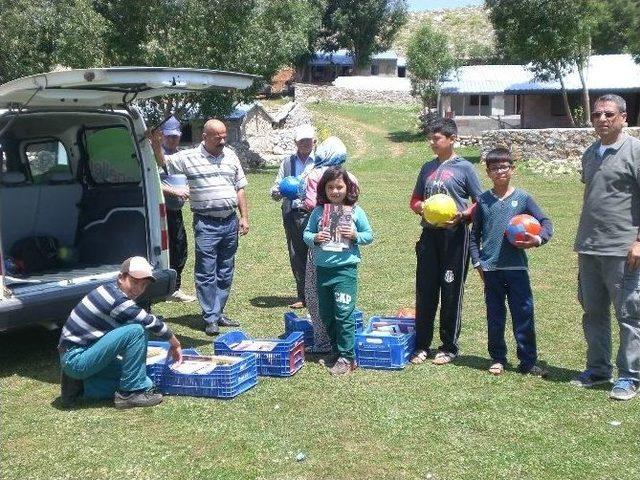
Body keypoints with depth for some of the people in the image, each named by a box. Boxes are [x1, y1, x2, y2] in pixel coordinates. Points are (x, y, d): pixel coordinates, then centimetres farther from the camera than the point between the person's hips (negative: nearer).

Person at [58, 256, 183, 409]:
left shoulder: (109, 290, 8)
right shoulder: (117, 299, -20)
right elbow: (152, 322, -14)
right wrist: (175, 344, 1)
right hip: (76, 360, -10)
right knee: (136, 330, -22)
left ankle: (79, 384, 9)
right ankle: (131, 393, -12)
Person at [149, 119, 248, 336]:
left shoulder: (230, 156, 10)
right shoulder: (189, 157, -2)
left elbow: (240, 188, 14)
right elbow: (163, 163, 0)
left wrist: (244, 217, 8)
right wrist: (156, 145, -19)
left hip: (230, 222, 5)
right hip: (206, 224, -4)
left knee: (225, 272, 12)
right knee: (206, 274, -3)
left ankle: (219, 313, 24)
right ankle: (210, 319, 4)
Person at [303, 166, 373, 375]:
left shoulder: (355, 211, -1)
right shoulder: (318, 211, 5)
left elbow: (369, 235, 4)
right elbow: (306, 233, 8)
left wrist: (355, 236, -14)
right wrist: (315, 238, -13)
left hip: (345, 267, -4)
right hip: (322, 269, 4)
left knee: (343, 314, -7)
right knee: (326, 315, 13)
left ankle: (347, 357, 2)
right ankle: (336, 352, 28)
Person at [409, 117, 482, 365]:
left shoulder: (464, 168, -2)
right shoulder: (428, 167, 12)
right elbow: (415, 200, 18)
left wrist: (461, 216, -18)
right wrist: (421, 206, -5)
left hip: (454, 235, -4)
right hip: (429, 234, 5)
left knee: (451, 292, 2)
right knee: (425, 290, 6)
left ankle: (449, 347, 14)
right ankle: (422, 344, 16)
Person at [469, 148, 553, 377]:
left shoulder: (522, 198, 1)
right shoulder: (483, 201, 5)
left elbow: (546, 222, 3)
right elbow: (475, 234, 10)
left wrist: (538, 239, -17)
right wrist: (477, 261, 2)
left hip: (517, 267, -1)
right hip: (491, 268, 1)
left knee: (524, 314, 1)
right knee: (495, 316, 9)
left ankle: (528, 361, 9)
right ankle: (497, 359, 21)